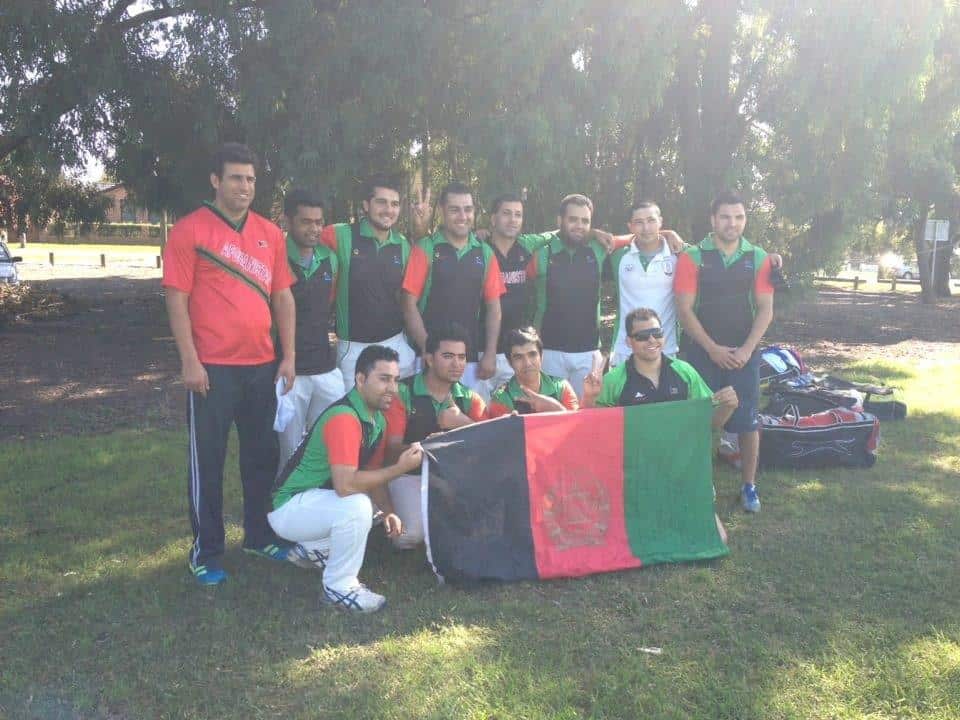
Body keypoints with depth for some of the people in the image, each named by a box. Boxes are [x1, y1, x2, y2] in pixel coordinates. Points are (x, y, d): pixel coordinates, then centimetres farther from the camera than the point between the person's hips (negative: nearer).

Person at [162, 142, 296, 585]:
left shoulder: (270, 233, 10)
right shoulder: (189, 230, -5)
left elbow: (282, 297, 12)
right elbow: (176, 299, -8)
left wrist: (288, 356, 6)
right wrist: (189, 361, -13)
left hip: (262, 365, 5)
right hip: (212, 367, -5)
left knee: (263, 454, 14)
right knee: (207, 459, 4)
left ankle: (259, 535, 30)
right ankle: (206, 551, 15)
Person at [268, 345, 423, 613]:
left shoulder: (377, 419, 2)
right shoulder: (344, 418, -28)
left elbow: (372, 473, 8)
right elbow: (345, 485, -37)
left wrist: (388, 511, -8)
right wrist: (399, 468, -30)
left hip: (317, 499, 10)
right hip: (287, 507, -10)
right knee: (357, 506, -32)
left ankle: (313, 548, 21)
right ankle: (338, 587, -12)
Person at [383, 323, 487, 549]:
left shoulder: (469, 399, 6)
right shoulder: (403, 393, -7)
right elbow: (392, 448, -12)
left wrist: (462, 422, -26)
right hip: (410, 475, -4)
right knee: (410, 535, -27)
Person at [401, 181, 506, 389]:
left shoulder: (485, 253, 7)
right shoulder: (425, 249, -4)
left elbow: (493, 307, 8)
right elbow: (409, 304, -5)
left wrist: (490, 354, 1)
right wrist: (428, 349, -11)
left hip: (471, 356, 3)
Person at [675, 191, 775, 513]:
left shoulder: (758, 258, 3)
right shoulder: (692, 257, -3)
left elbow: (765, 309, 2)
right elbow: (684, 309, -8)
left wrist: (747, 349, -10)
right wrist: (712, 348, -13)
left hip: (744, 352, 2)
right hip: (702, 351, -1)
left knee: (748, 421, 4)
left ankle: (749, 485, 19)